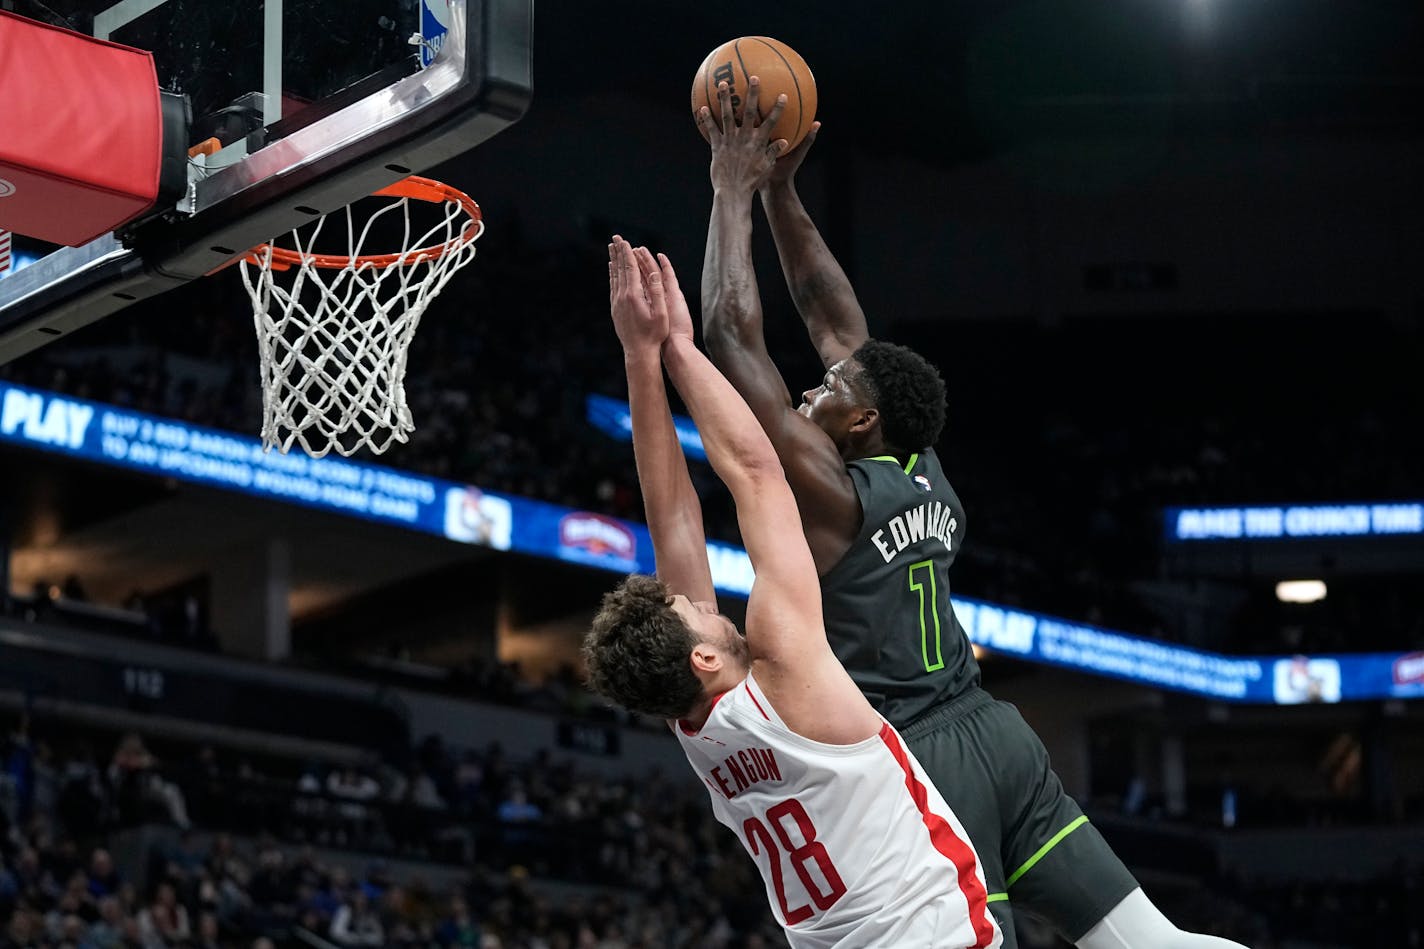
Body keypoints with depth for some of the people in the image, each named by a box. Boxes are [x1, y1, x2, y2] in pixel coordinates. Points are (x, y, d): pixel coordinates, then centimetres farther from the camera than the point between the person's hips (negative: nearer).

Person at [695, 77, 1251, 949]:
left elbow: (731, 335, -11)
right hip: (993, 736, 8)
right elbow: (834, 319, 19)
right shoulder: (921, 473, 10)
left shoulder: (830, 491, -11)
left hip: (917, 766, -8)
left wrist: (733, 189, -3)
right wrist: (778, 191, 19)